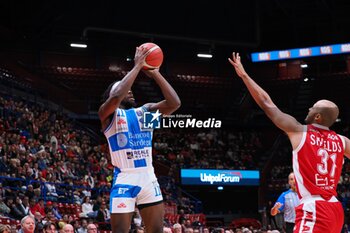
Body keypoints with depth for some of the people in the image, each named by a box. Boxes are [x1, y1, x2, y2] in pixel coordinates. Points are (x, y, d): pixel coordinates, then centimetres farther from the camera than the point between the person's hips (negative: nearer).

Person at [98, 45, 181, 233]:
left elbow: (174, 103, 1)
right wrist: (137, 66, -15)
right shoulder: (108, 113, 0)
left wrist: (155, 73, -2)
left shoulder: (145, 111, 15)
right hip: (125, 179, -5)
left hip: (148, 178, 5)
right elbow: (116, 97, -23)